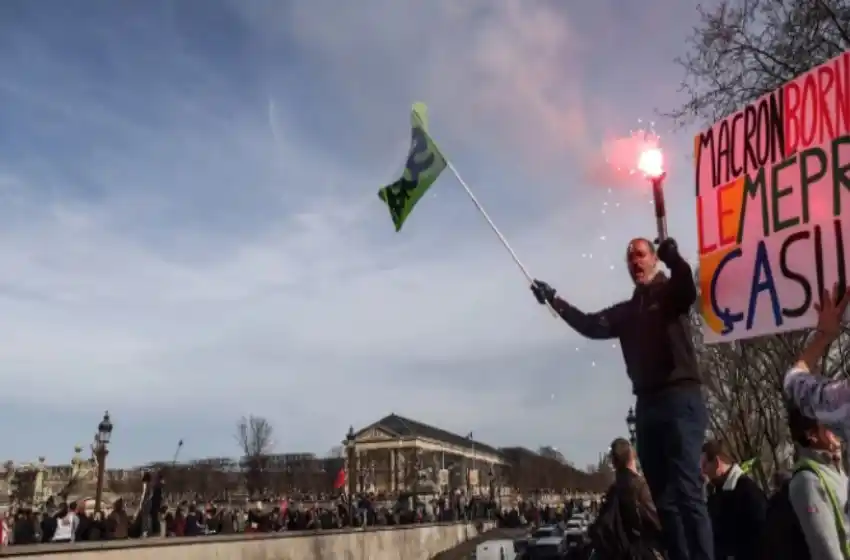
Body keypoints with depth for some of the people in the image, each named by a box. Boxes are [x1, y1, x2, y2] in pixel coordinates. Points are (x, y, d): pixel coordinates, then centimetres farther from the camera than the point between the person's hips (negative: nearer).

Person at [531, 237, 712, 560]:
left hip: (681, 398, -6)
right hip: (647, 404, 7)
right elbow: (591, 326, 11)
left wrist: (673, 257, -37)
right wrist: (555, 301, 0)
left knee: (687, 491, -15)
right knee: (664, 498, 4)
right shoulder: (626, 311, 23)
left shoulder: (671, 292, 7)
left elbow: (688, 289, -17)